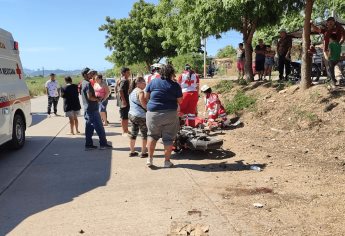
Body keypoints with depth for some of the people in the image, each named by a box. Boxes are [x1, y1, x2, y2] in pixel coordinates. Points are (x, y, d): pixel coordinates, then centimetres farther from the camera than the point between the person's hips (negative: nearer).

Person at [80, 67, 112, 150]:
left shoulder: (83, 83, 13)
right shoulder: (88, 84, -16)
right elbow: (90, 97, -23)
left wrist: (96, 98, 11)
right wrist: (97, 99, -7)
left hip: (87, 109, 10)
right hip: (92, 109, -10)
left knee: (89, 127, 12)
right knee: (99, 128, -2)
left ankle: (88, 145, 15)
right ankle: (103, 144, 5)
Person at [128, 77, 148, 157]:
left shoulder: (132, 91, 14)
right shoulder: (140, 92, -15)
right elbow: (144, 104, -20)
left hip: (131, 114, 9)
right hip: (140, 116, -9)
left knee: (133, 133, 14)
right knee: (144, 134, 2)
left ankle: (132, 151, 21)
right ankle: (143, 152, 5)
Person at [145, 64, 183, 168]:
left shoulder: (153, 82, 3)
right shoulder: (175, 85, -3)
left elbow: (146, 96, 6)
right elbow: (180, 101, 0)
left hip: (153, 112, 2)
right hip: (170, 114, -2)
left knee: (152, 135, 17)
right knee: (168, 138, 7)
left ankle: (150, 158, 13)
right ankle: (167, 161, 14)